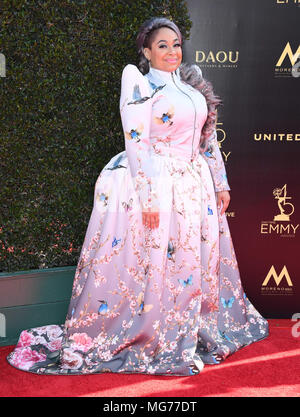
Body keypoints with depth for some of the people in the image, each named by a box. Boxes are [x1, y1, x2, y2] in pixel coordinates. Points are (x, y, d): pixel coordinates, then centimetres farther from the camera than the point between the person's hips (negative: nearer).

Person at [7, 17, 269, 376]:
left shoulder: (192, 83, 13)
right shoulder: (140, 86, -6)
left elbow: (208, 136, 16)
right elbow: (136, 144, -13)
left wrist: (220, 183, 12)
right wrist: (148, 199, -19)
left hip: (196, 186, 7)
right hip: (155, 186, -7)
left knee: (196, 262, 13)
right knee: (153, 266, -1)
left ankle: (190, 338, 30)